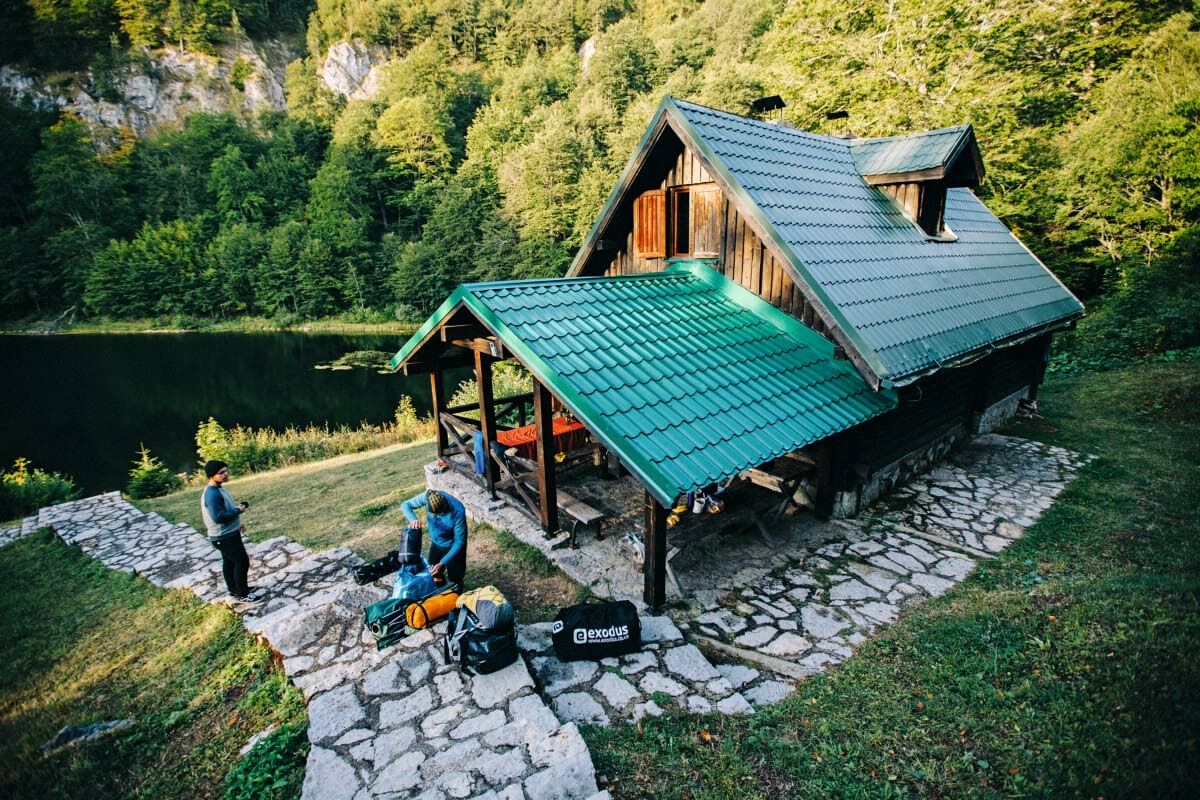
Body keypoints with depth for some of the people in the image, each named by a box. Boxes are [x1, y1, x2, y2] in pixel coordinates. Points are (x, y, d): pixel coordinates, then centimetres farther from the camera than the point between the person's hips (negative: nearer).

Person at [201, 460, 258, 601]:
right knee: (242, 562, -3)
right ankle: (242, 593, 9)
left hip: (228, 533, 10)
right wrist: (238, 510, -20)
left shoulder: (219, 488, 6)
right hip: (224, 536, -10)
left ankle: (234, 589, 35)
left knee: (229, 562, 21)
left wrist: (237, 523, 19)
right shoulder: (212, 494, -27)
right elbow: (218, 517, -31)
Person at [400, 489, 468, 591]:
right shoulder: (426, 497, -28)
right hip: (435, 543, 4)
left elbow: (459, 541, -27)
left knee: (454, 581, 9)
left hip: (453, 546, -4)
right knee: (434, 574, 20)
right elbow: (405, 505, -12)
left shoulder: (458, 511, -37)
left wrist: (442, 563, -31)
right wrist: (413, 519, -34)